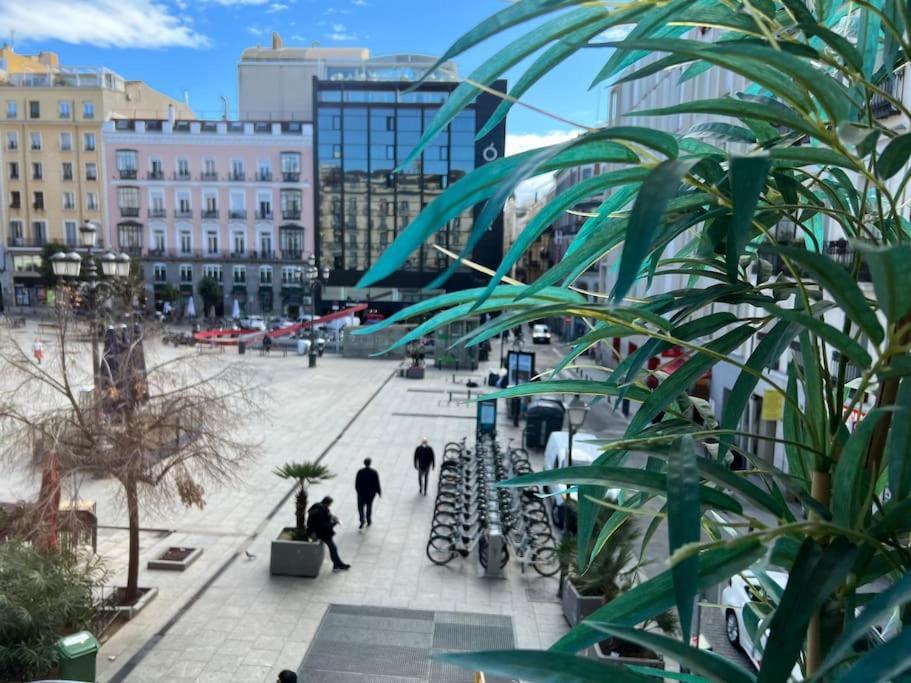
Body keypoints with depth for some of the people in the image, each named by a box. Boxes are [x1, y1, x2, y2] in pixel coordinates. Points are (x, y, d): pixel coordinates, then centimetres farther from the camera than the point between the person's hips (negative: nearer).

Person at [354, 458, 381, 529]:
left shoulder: (360, 472, -15)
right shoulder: (374, 472, -16)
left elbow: (356, 483, -7)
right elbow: (377, 483, -11)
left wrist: (357, 490, 11)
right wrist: (379, 492, 2)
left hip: (361, 492, -1)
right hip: (371, 493, 1)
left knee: (360, 507, 10)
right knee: (369, 506, 20)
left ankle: (362, 521, -7)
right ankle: (368, 521, 31)